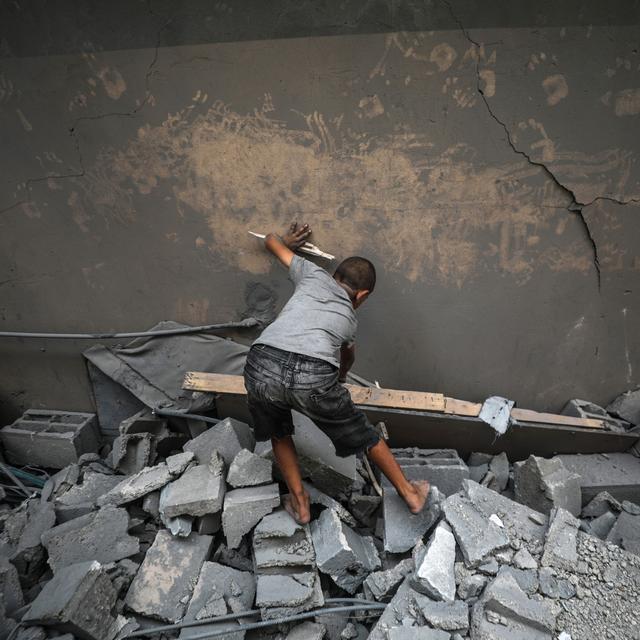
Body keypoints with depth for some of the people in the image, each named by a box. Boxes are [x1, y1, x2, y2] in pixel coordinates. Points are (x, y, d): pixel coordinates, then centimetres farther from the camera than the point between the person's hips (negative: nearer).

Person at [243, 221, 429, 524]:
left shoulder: (313, 275, 27)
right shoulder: (349, 318, 27)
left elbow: (271, 240, 40)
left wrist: (287, 242, 62)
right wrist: (340, 376, 69)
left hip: (262, 367, 1)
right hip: (314, 378, -1)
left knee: (278, 431, 33)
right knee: (359, 432, 25)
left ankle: (299, 502, 38)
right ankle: (409, 493, 42)